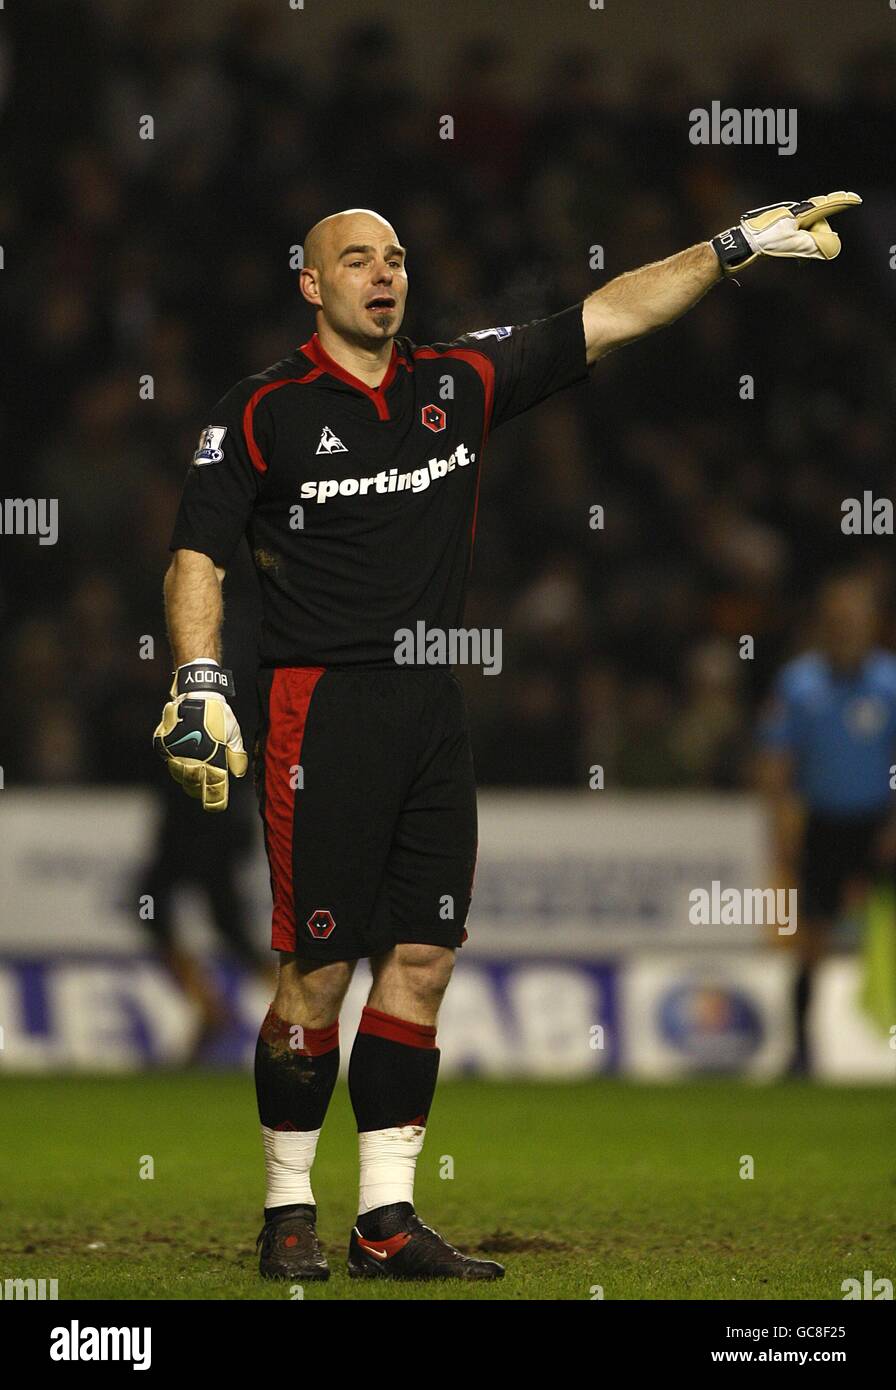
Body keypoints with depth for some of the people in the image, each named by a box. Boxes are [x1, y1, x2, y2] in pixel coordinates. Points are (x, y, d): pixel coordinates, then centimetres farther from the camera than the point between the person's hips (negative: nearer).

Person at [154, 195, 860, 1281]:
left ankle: (386, 1220, 7)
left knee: (421, 962, 3)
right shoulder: (265, 411, -2)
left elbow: (607, 318, 12)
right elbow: (197, 551, -3)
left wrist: (738, 245, 8)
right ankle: (290, 1211, 7)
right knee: (318, 970, -5)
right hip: (319, 706, -5)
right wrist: (200, 683, -15)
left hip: (431, 712, 5)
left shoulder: (460, 381, 11)